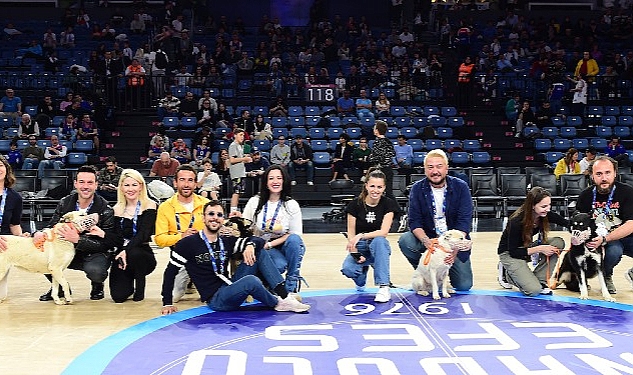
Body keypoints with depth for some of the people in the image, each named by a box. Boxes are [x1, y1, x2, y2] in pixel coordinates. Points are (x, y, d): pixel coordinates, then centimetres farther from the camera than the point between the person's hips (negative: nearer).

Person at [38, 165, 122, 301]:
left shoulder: (105, 210, -16)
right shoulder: (65, 203, -3)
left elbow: (105, 244, -19)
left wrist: (77, 239, -34)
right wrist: (40, 233, -23)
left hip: (95, 254, -4)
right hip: (68, 252, 4)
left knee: (95, 270, -37)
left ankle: (97, 286, 5)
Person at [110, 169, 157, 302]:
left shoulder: (149, 206, -6)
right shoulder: (117, 209, 6)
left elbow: (143, 234, -17)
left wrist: (126, 251, -33)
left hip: (143, 254, -2)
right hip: (121, 253, 2)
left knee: (133, 253, -38)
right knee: (118, 296, -16)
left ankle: (140, 287, -7)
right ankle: (129, 284, 23)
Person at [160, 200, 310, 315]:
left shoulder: (227, 242, 9)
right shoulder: (188, 244, -5)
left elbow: (257, 240, 11)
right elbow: (170, 272, -1)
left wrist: (250, 245, -13)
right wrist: (167, 303, -4)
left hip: (230, 289, 7)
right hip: (215, 300, -6)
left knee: (260, 252, -3)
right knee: (250, 281, -34)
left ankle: (284, 294, -14)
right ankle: (278, 303, -5)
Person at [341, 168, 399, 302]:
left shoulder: (388, 204, -7)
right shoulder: (355, 204, -6)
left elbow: (383, 232, -17)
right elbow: (351, 233, -4)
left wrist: (361, 236, -31)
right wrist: (354, 252, -22)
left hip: (378, 246, -1)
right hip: (360, 247, 1)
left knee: (379, 240, -37)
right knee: (348, 269, -29)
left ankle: (384, 288, -35)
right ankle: (363, 270, 12)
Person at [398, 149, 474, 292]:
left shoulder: (460, 187, -9)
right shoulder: (418, 189, -5)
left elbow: (464, 221, -15)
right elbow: (414, 221, -11)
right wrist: (426, 241, -31)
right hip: (427, 238, 1)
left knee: (464, 286, -11)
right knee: (405, 241, -29)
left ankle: (450, 265, 24)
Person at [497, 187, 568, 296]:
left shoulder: (546, 215, -15)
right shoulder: (517, 221, -30)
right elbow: (513, 252, -23)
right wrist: (539, 249, -29)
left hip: (527, 247, 6)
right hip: (509, 253, -6)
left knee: (558, 242, -19)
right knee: (534, 290, -23)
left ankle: (540, 281, -8)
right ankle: (507, 273, 6)